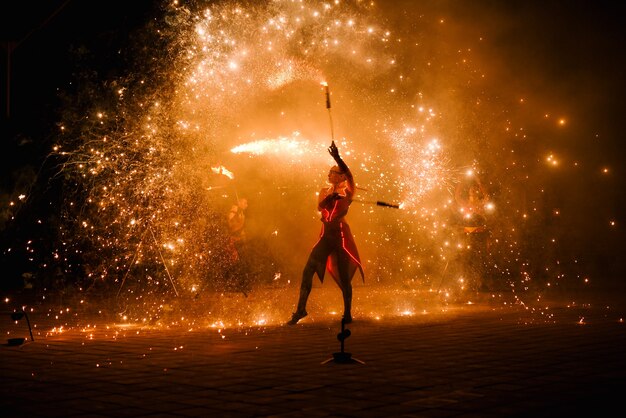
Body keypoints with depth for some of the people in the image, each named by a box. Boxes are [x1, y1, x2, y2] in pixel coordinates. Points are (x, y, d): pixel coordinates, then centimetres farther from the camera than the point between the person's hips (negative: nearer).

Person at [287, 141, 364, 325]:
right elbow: (320, 206, -5)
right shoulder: (325, 192, 14)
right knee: (308, 271, -4)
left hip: (341, 235, -5)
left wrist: (337, 158, -30)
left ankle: (347, 314, 12)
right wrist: (331, 195, -21)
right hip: (326, 235, 5)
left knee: (344, 277, -2)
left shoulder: (347, 192, 0)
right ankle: (300, 309, 5)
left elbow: (349, 176, -21)